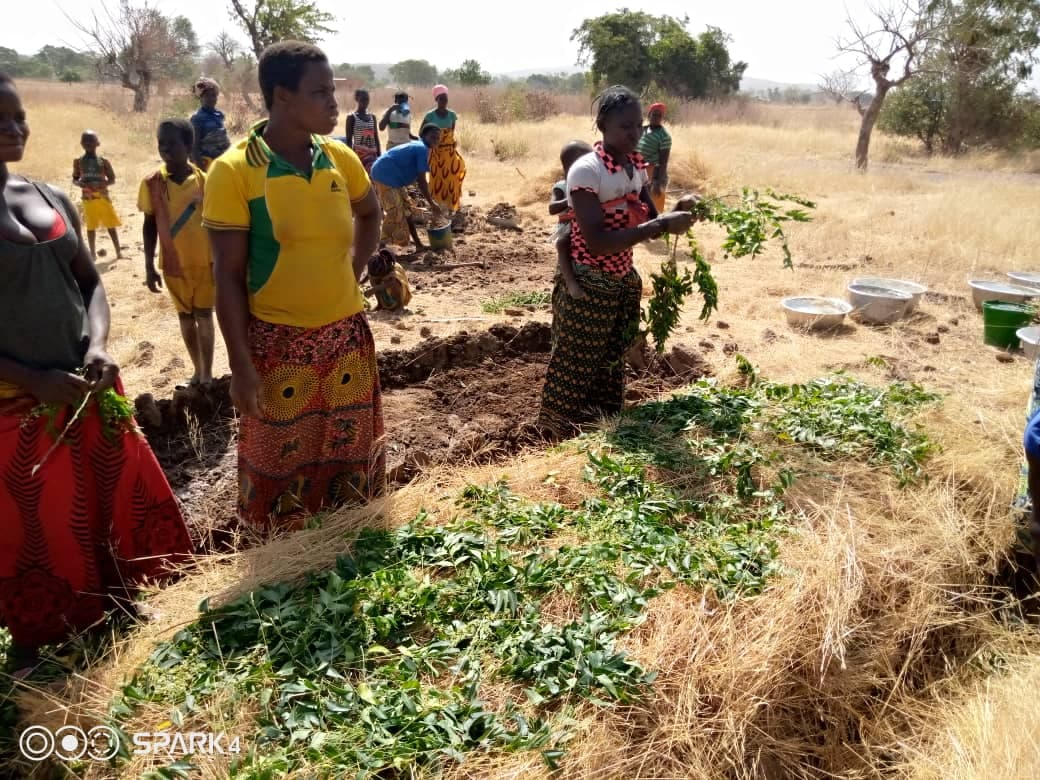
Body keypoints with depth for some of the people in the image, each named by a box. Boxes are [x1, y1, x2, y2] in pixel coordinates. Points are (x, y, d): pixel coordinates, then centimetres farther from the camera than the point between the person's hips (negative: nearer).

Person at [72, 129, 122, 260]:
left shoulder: (103, 161, 2)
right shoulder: (78, 161, 5)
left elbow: (112, 179, 2)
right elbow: (74, 179, 11)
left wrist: (101, 184, -17)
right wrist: (80, 183, -12)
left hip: (103, 196, 0)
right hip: (88, 198, 0)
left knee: (111, 224, 3)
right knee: (91, 226, 5)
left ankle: (118, 252, 9)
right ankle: (92, 253, 12)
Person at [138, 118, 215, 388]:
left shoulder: (204, 181, -8)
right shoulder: (152, 183, -6)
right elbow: (150, 225, 1)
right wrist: (149, 267, 0)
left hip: (205, 261, -1)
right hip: (173, 264, 1)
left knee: (204, 315, 5)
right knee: (185, 317, 12)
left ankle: (207, 374, 13)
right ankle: (198, 370, 26)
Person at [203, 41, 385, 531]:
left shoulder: (340, 158, 0)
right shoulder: (234, 170, -14)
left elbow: (369, 213, 22)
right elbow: (228, 276, -12)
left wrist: (355, 270, 8)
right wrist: (241, 366, -13)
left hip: (345, 334, 5)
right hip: (277, 341, -4)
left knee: (351, 447, 17)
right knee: (282, 456, 10)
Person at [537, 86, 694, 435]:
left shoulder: (636, 167, 4)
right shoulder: (586, 170, -21)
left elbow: (648, 220, 9)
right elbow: (597, 242, -29)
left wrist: (676, 215, -14)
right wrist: (661, 225, -30)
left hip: (624, 283, 8)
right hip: (588, 287, -8)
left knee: (611, 365, 20)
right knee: (575, 372, 6)